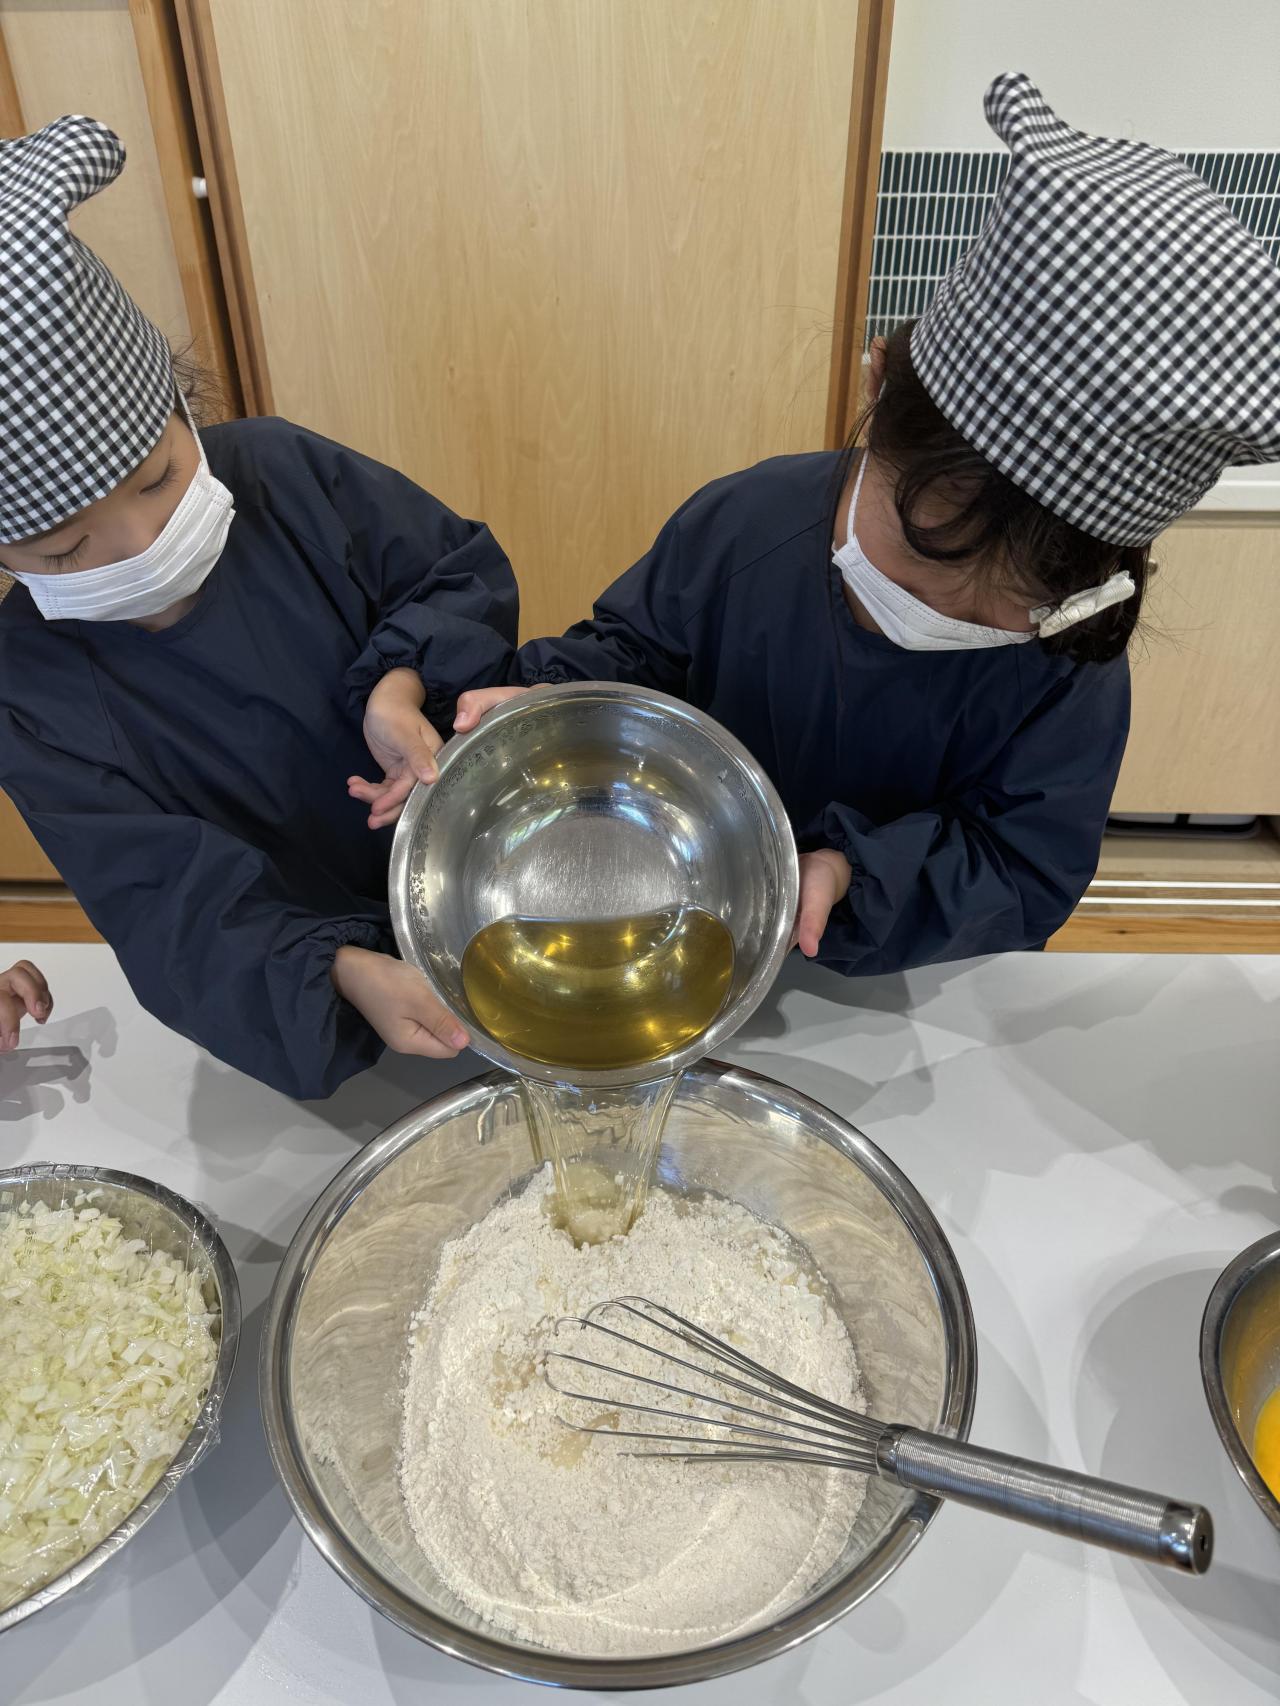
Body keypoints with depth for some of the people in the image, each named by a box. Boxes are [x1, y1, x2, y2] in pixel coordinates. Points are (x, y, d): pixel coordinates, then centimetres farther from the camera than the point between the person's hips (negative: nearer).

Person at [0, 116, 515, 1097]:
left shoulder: (280, 471, -19)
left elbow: (466, 569, -9)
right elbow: (179, 908, -29)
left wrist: (405, 680, -30)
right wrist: (341, 975, -47)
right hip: (302, 965, -1)